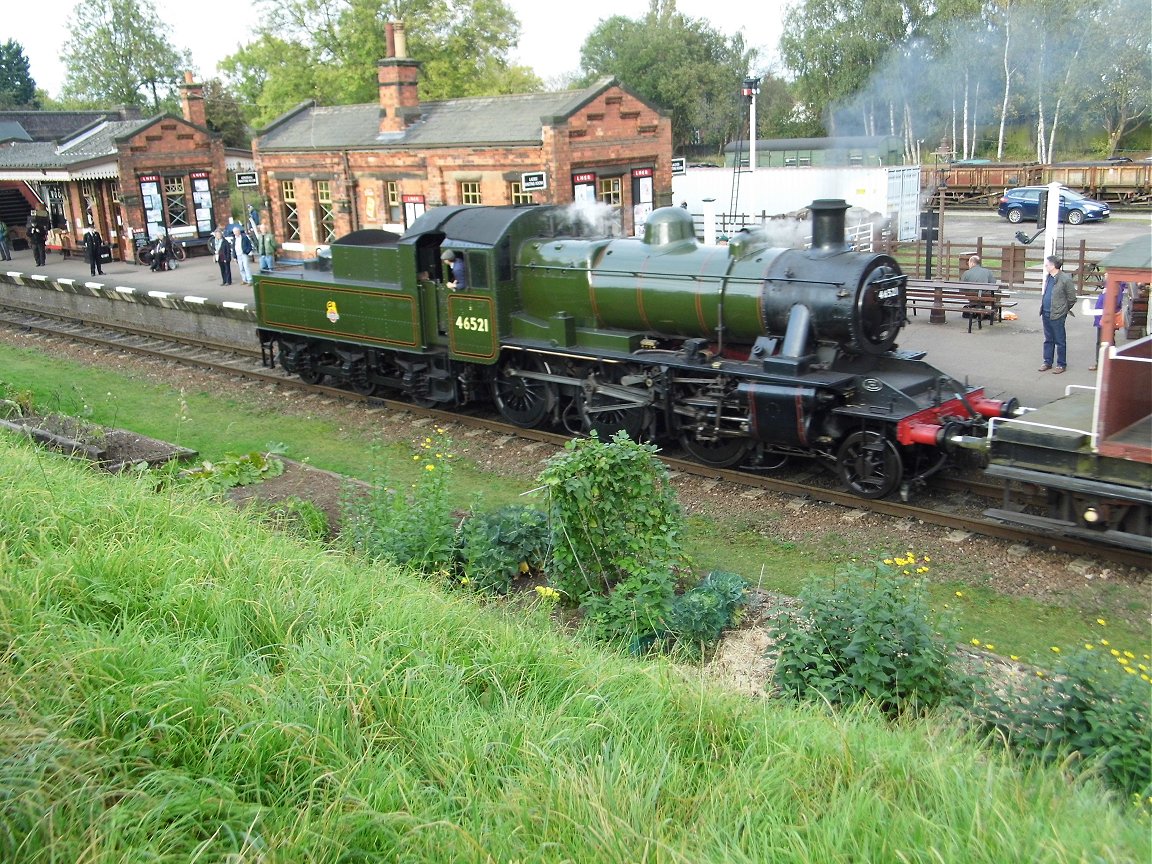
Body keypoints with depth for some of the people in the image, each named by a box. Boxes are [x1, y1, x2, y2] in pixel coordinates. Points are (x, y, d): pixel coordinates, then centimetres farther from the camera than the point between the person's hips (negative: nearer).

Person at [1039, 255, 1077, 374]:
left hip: (1057, 315, -7)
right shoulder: (1048, 277, 7)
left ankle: (1061, 364, 11)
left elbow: (1072, 298, -8)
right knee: (1048, 340, 16)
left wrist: (1064, 309, 3)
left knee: (1060, 341, 3)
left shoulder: (1065, 279, -15)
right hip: (1046, 314, 7)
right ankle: (1048, 362, 25)